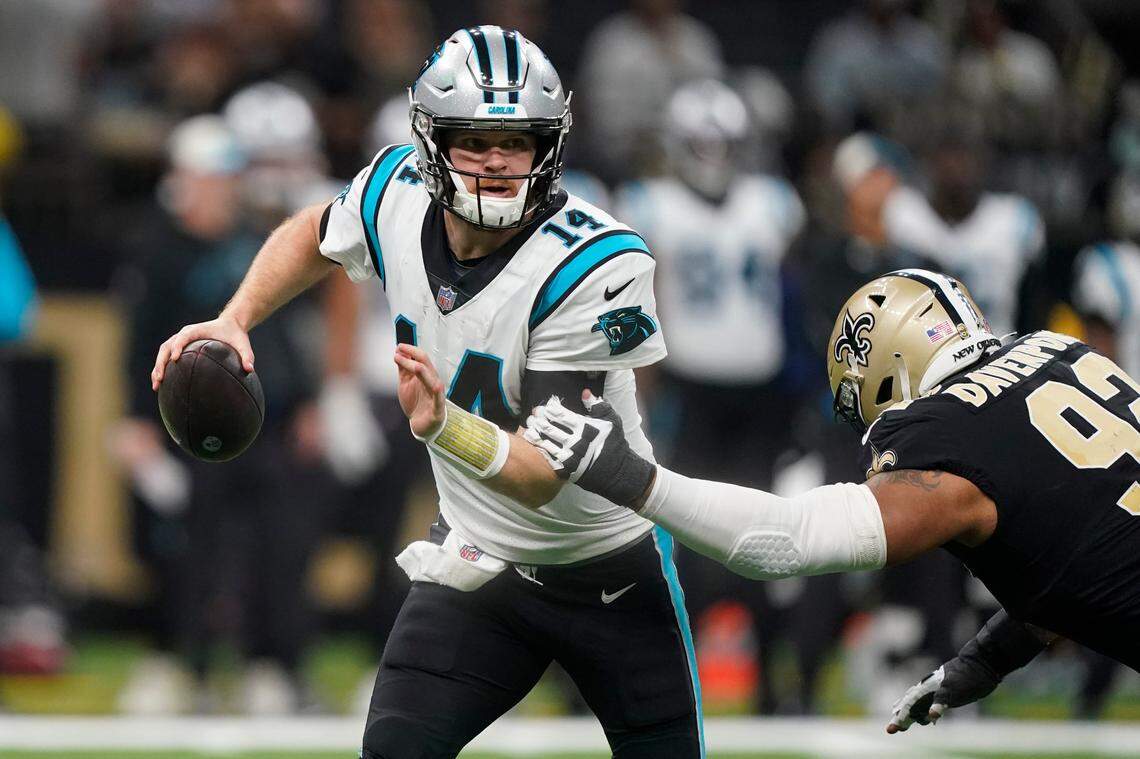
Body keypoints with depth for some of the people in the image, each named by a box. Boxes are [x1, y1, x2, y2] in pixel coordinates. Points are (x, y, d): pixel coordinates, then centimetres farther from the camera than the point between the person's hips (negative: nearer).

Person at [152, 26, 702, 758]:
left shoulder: (598, 264, -29)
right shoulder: (397, 193, -14)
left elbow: (542, 477, -32)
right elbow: (314, 236, 14)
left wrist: (444, 423, -50)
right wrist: (234, 321, -2)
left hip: (613, 573, -3)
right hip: (477, 559, 3)